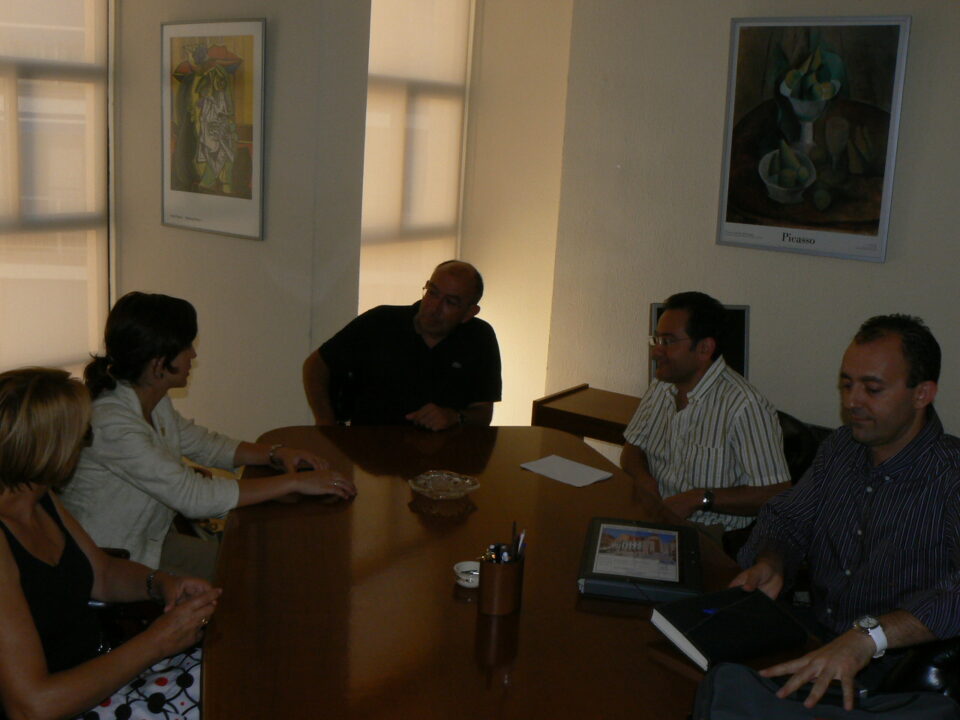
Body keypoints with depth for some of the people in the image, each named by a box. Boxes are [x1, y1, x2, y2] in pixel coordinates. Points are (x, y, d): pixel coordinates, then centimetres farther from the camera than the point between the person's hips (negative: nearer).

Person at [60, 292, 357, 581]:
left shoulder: (154, 403, 0)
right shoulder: (110, 423, -29)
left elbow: (203, 444, 14)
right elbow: (195, 497, -31)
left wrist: (274, 454, -3)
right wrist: (294, 482, -26)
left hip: (153, 539, 9)